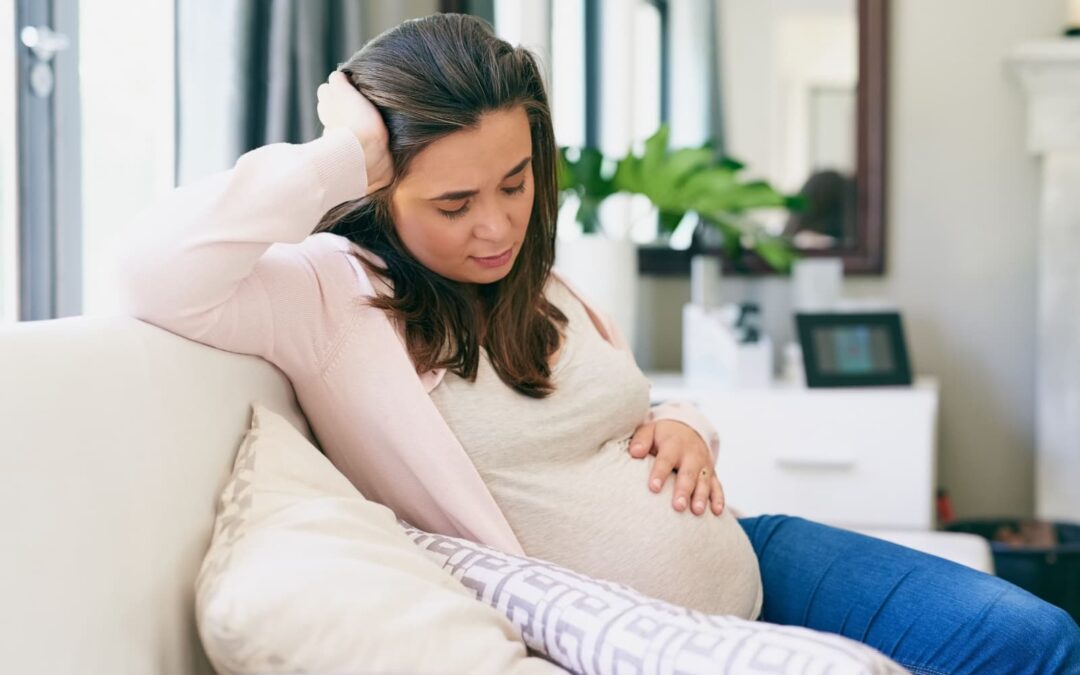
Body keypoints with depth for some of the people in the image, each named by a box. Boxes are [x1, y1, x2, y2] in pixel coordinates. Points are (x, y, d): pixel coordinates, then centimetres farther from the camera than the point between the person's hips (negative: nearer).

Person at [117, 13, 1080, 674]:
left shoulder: (532, 282, 10)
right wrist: (340, 157, -23)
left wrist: (685, 428, 0)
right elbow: (157, 273, -30)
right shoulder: (330, 291, -11)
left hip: (749, 562, 8)